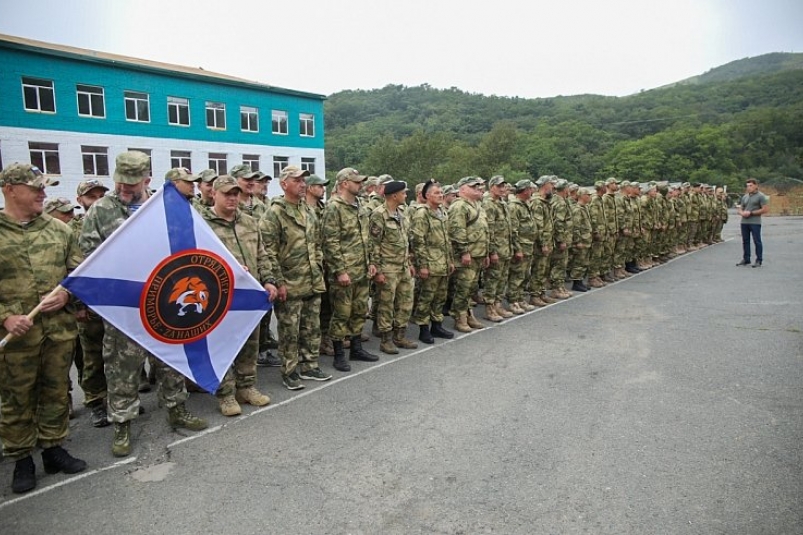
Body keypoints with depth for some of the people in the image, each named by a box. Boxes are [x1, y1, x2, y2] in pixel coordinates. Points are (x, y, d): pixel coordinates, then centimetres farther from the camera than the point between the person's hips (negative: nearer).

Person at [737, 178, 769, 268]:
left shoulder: (761, 196, -3)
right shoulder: (745, 196, 16)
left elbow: (765, 209, -11)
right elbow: (740, 208, 21)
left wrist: (751, 213, -13)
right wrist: (742, 213, -3)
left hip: (755, 222, -6)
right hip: (744, 222, 6)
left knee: (757, 241, -3)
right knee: (745, 241, 10)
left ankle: (759, 260, 3)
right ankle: (746, 259, 19)